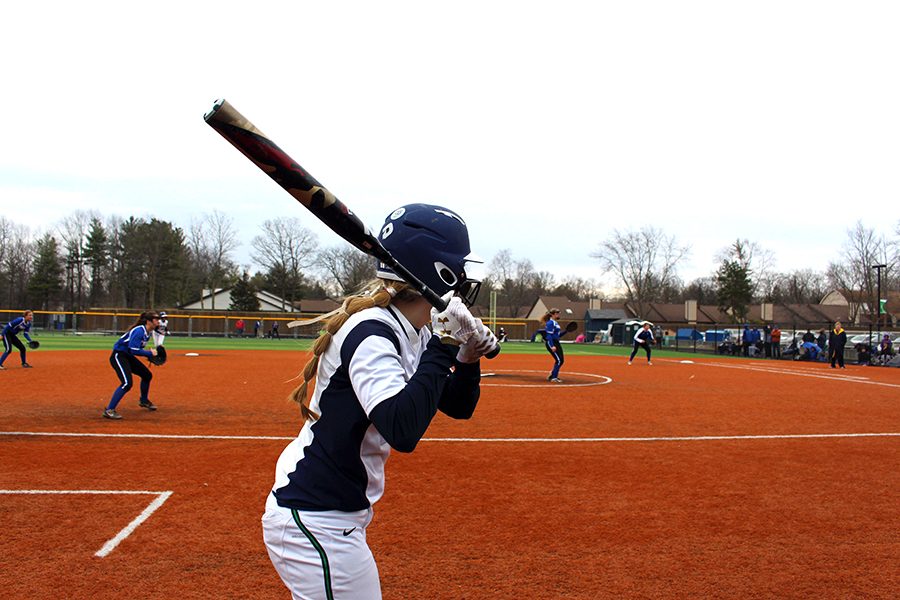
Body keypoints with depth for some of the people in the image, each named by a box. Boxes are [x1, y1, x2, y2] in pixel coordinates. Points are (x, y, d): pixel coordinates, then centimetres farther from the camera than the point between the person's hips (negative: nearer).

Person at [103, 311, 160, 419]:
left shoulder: (147, 333, 7)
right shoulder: (139, 331, -23)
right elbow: (133, 350, -30)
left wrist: (150, 354, 1)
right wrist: (150, 353, -21)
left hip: (128, 356, 10)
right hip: (118, 356, -10)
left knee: (147, 375, 18)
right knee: (127, 383, -25)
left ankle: (144, 401, 40)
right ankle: (109, 410, -19)